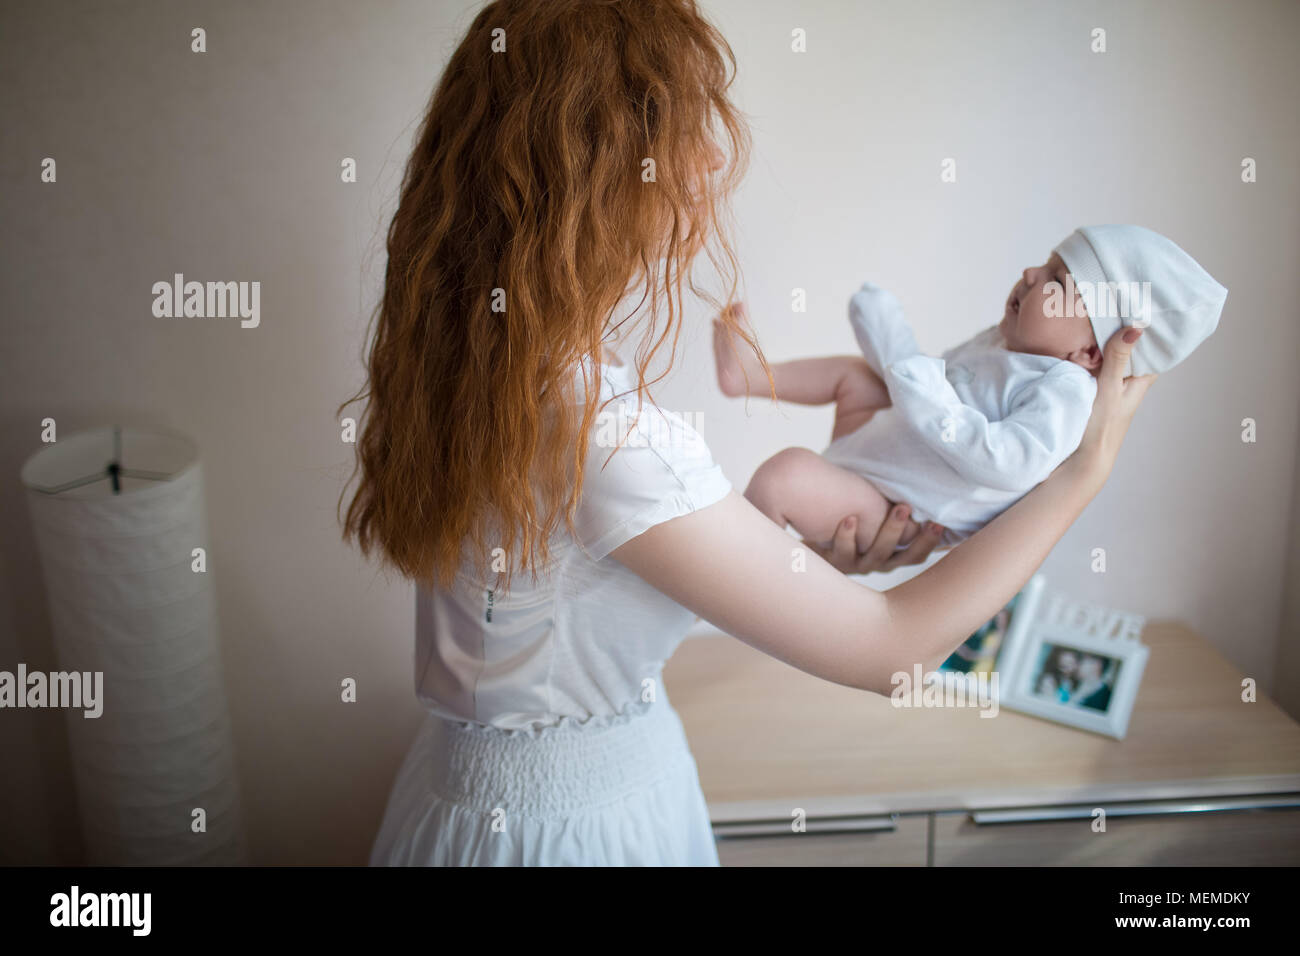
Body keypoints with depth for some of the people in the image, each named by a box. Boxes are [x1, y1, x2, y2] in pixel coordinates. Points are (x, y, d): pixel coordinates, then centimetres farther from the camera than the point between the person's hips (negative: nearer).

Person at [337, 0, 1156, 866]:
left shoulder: (456, 359, -5)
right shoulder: (605, 436, -31)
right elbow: (894, 649, -22)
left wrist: (813, 560, -8)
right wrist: (1091, 462, -12)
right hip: (577, 823, -7)